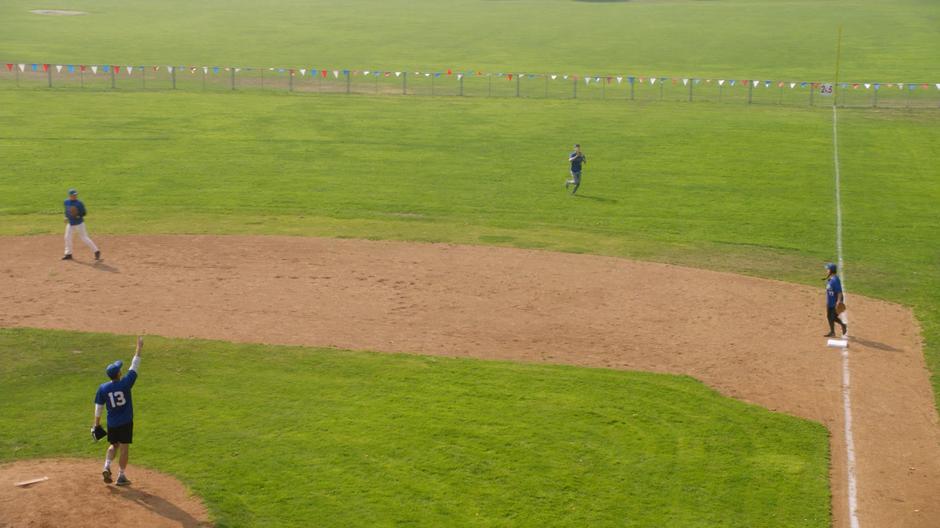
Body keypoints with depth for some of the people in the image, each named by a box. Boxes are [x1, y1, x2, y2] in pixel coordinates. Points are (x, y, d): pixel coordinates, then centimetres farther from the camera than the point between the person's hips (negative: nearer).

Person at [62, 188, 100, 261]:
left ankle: (96, 251, 6)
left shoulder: (79, 203, -16)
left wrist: (78, 215, -29)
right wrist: (66, 217, 9)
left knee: (84, 238, -4)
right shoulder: (66, 202, 1)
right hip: (70, 224, 6)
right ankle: (68, 254, 19)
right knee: (67, 238, 5)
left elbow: (84, 213, -13)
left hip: (79, 224, -6)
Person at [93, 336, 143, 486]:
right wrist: (139, 348, -5)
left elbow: (98, 407, 0)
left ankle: (107, 467, 1)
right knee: (124, 448, 5)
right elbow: (134, 366, -11)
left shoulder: (103, 388, -7)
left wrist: (97, 424, 11)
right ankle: (121, 476, 7)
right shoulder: (125, 383, -16)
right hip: (126, 422, -3)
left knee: (113, 445, 22)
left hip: (112, 423, 3)